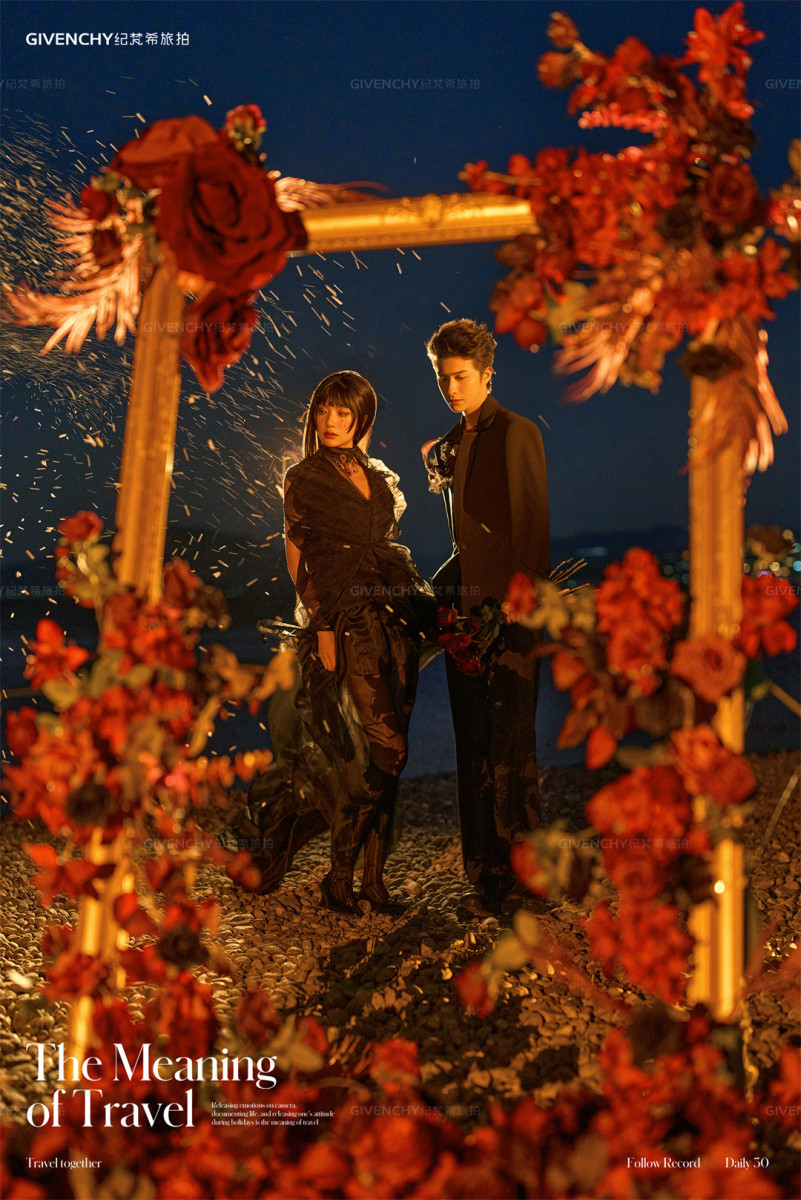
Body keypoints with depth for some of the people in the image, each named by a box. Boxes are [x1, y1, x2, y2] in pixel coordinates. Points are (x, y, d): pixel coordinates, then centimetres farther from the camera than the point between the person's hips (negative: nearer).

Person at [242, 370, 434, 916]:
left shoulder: (380, 478, 18)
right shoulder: (304, 478, 2)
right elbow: (298, 562, -2)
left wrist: (417, 605, 11)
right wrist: (323, 627, -10)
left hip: (395, 619, 6)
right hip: (345, 621, -6)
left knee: (379, 753, 4)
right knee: (386, 747, -13)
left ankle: (373, 877, 10)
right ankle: (342, 876, -2)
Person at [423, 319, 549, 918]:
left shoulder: (516, 434, -7)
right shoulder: (450, 445, 17)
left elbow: (533, 531, -12)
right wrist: (437, 586, 12)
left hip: (508, 611, -8)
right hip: (466, 610, 8)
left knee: (508, 749, -6)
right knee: (474, 748, 9)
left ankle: (520, 876, 3)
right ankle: (487, 873, 17)